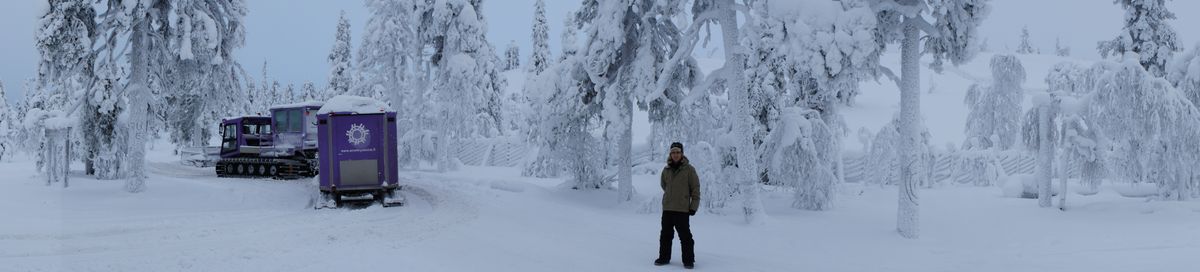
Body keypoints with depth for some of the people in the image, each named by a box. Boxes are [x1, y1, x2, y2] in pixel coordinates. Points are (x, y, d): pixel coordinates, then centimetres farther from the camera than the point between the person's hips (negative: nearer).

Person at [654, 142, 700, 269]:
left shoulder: (689, 169, -6)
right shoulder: (666, 170, 6)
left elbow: (696, 188, -4)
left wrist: (694, 206, -7)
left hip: (682, 209, -4)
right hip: (667, 208, 4)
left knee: (685, 236, -2)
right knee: (665, 235, 11)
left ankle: (688, 260, 5)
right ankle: (664, 257, 21)